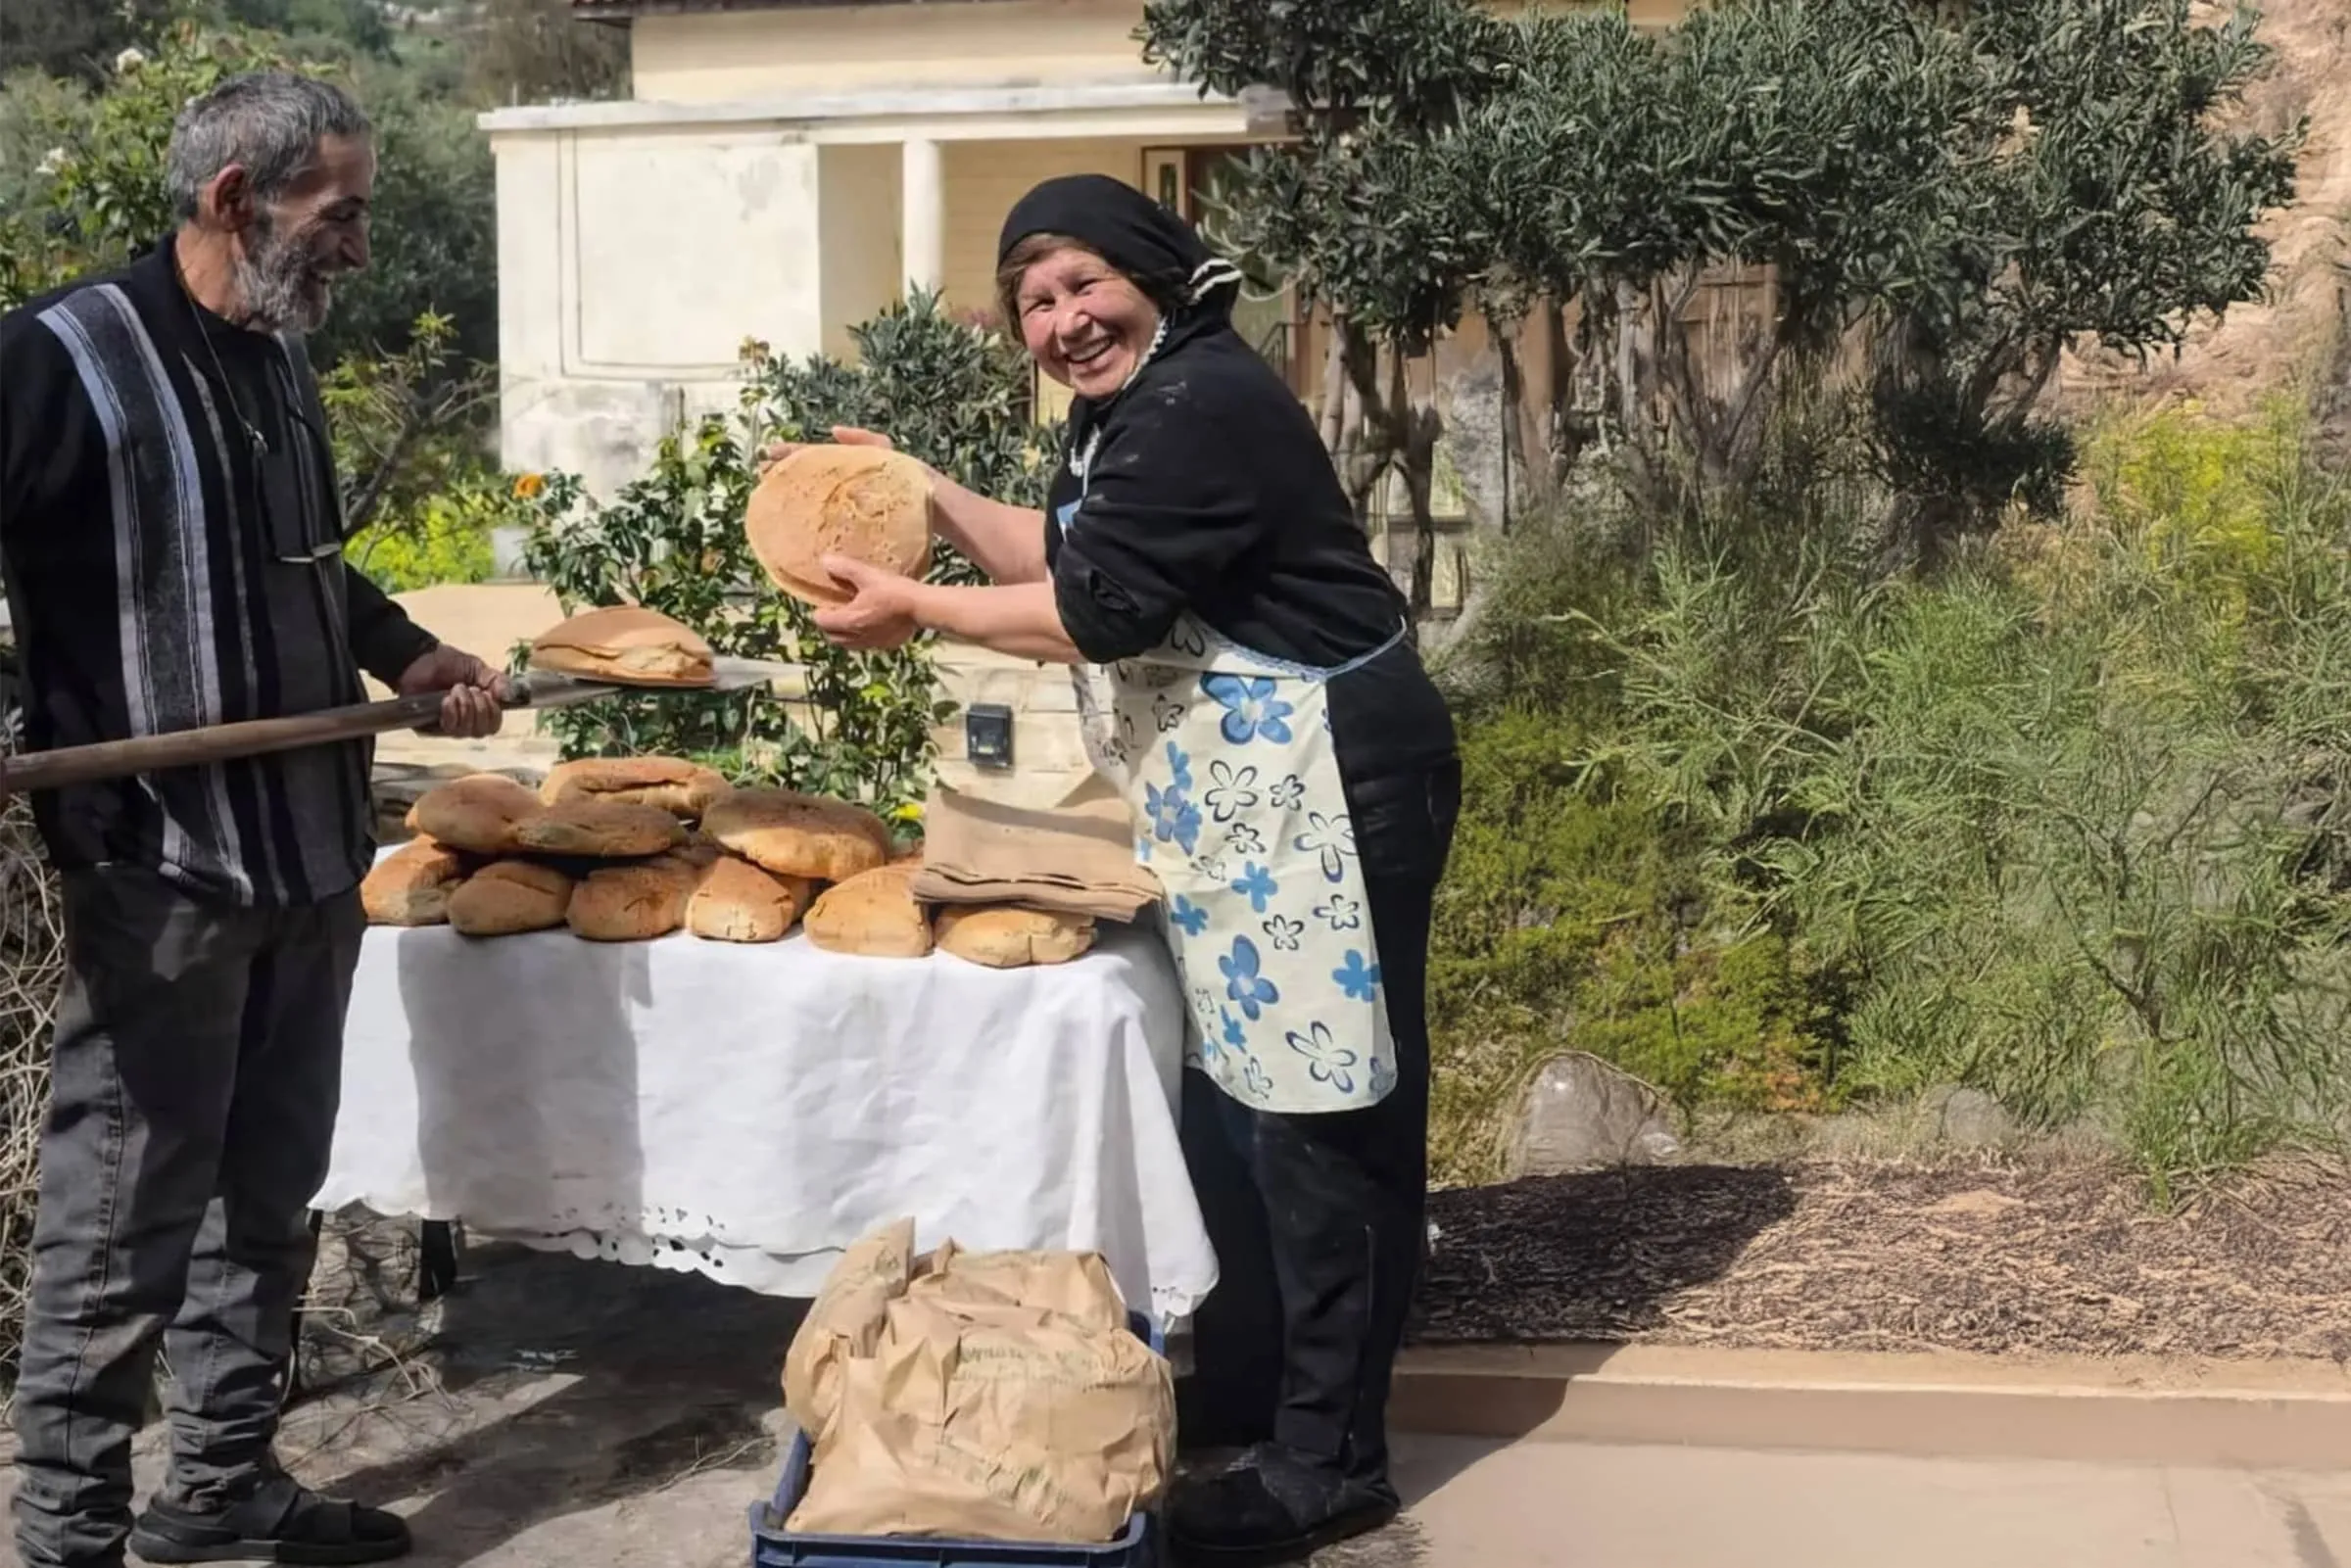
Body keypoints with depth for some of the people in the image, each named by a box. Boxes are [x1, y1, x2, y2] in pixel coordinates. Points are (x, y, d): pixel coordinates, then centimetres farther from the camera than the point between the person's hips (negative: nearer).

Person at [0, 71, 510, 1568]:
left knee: (268, 1201, 17)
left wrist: (407, 654, 14)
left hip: (316, 853, 8)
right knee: (122, 1229, -1)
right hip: (161, 867, -8)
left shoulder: (279, 362, 13)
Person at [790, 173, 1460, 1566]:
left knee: (1313, 1103, -6)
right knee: (1235, 1088, 16)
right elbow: (1067, 556, 19)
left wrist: (913, 609, -10)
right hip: (1242, 796, 11)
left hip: (1325, 785, -11)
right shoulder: (1137, 403, 14)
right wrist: (925, 494, 11)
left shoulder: (1200, 408, -20)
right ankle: (1244, 1387, 29)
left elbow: (1095, 613, -21)